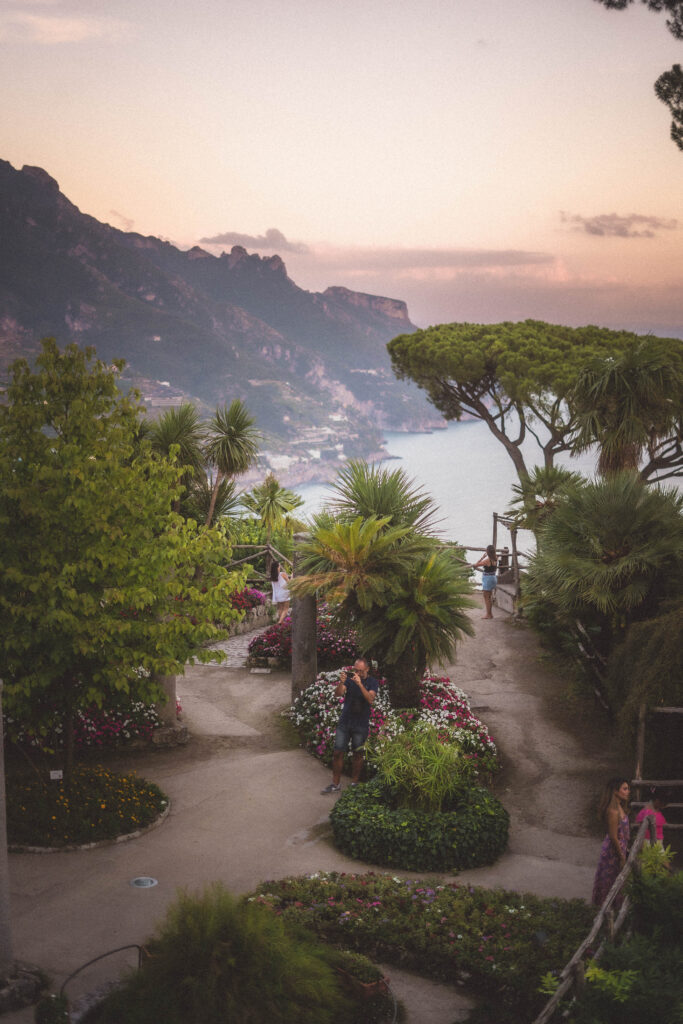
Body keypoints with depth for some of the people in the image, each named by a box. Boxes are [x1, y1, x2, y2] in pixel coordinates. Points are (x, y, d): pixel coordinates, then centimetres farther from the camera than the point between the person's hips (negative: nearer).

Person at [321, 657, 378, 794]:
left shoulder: (372, 682, -4)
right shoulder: (349, 678, 0)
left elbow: (370, 699, -21)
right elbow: (338, 694, -10)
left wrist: (360, 684, -31)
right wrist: (341, 682, -29)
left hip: (361, 725, -2)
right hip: (345, 721, 2)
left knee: (357, 754, 6)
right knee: (338, 753, 1)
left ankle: (354, 783, 22)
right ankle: (336, 784, 13)